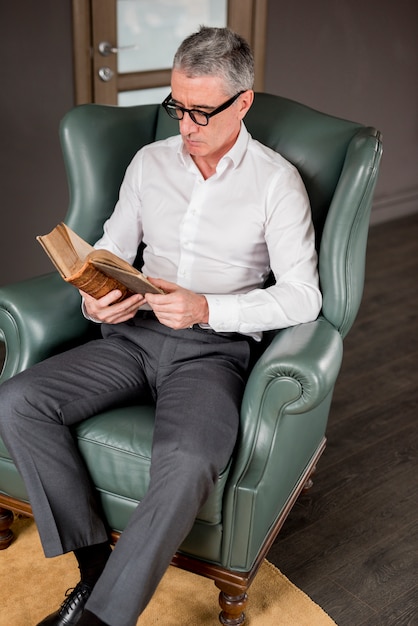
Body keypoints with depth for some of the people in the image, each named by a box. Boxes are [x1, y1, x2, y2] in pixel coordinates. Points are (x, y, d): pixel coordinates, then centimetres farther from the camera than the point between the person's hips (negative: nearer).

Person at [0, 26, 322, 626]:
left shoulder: (276, 181, -1)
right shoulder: (150, 161, 12)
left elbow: (303, 297, -6)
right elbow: (113, 246, 17)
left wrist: (208, 309, -19)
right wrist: (95, 298, -7)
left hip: (215, 348, -4)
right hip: (134, 334, 5)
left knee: (188, 460, -35)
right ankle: (96, 563, -11)